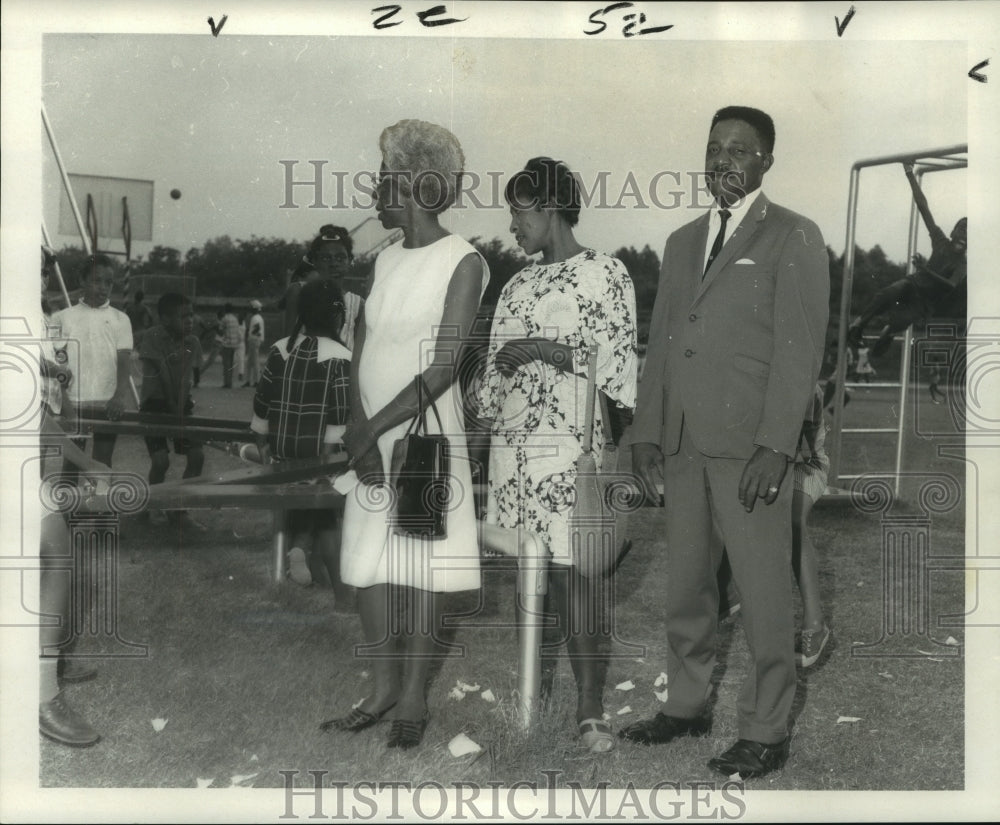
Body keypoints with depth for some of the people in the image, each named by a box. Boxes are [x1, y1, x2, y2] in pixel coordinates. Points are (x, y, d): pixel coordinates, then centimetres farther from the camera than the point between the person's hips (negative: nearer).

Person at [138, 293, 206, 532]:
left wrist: (181, 409, -19)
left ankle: (180, 511, 6)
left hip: (181, 403, 4)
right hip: (155, 404, -4)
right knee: (160, 459, -16)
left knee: (197, 455, -8)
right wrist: (173, 406, -16)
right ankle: (156, 506, 12)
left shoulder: (192, 341, -3)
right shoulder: (153, 337, -15)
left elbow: (186, 378, -9)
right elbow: (162, 371, -17)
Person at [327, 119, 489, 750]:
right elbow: (360, 351, 6)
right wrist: (357, 429, -10)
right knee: (368, 568, 9)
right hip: (371, 438, 6)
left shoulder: (463, 263, -9)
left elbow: (442, 370, -15)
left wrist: (374, 430, -16)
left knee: (421, 573, 2)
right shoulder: (386, 260, 12)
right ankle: (384, 690, 24)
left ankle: (414, 701, 14)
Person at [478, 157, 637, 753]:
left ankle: (591, 712, -4)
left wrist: (546, 349, -13)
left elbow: (619, 362, -9)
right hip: (511, 444, 7)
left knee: (574, 574, -9)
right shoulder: (520, 282, 19)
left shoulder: (604, 274, -2)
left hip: (569, 446, -7)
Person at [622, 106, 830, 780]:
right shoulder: (684, 241, 19)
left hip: (751, 448, -6)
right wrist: (648, 432, 11)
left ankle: (766, 732, 12)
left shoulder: (794, 238, 0)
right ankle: (687, 707, 28)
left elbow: (800, 349, -8)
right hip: (683, 447, 6)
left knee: (764, 597, 0)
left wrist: (776, 447, -15)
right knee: (685, 589, 13)